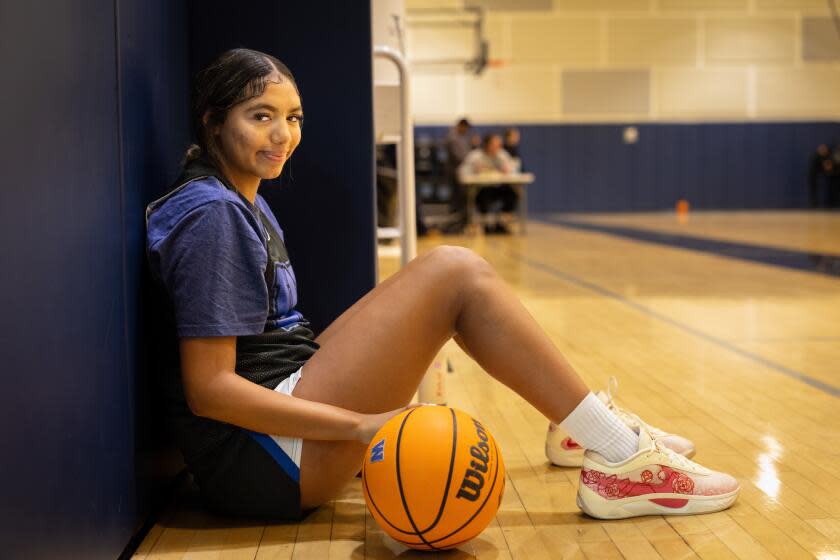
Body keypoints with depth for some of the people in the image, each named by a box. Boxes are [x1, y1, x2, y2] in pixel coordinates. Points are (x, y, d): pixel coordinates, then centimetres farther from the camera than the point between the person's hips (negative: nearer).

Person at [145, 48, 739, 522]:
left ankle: (576, 422, 17)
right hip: (263, 460, -10)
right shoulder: (212, 214, -15)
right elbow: (208, 388, -21)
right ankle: (623, 461, -11)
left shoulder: (247, 204, 16)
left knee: (440, 279, 14)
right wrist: (360, 426, -25)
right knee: (456, 273, -15)